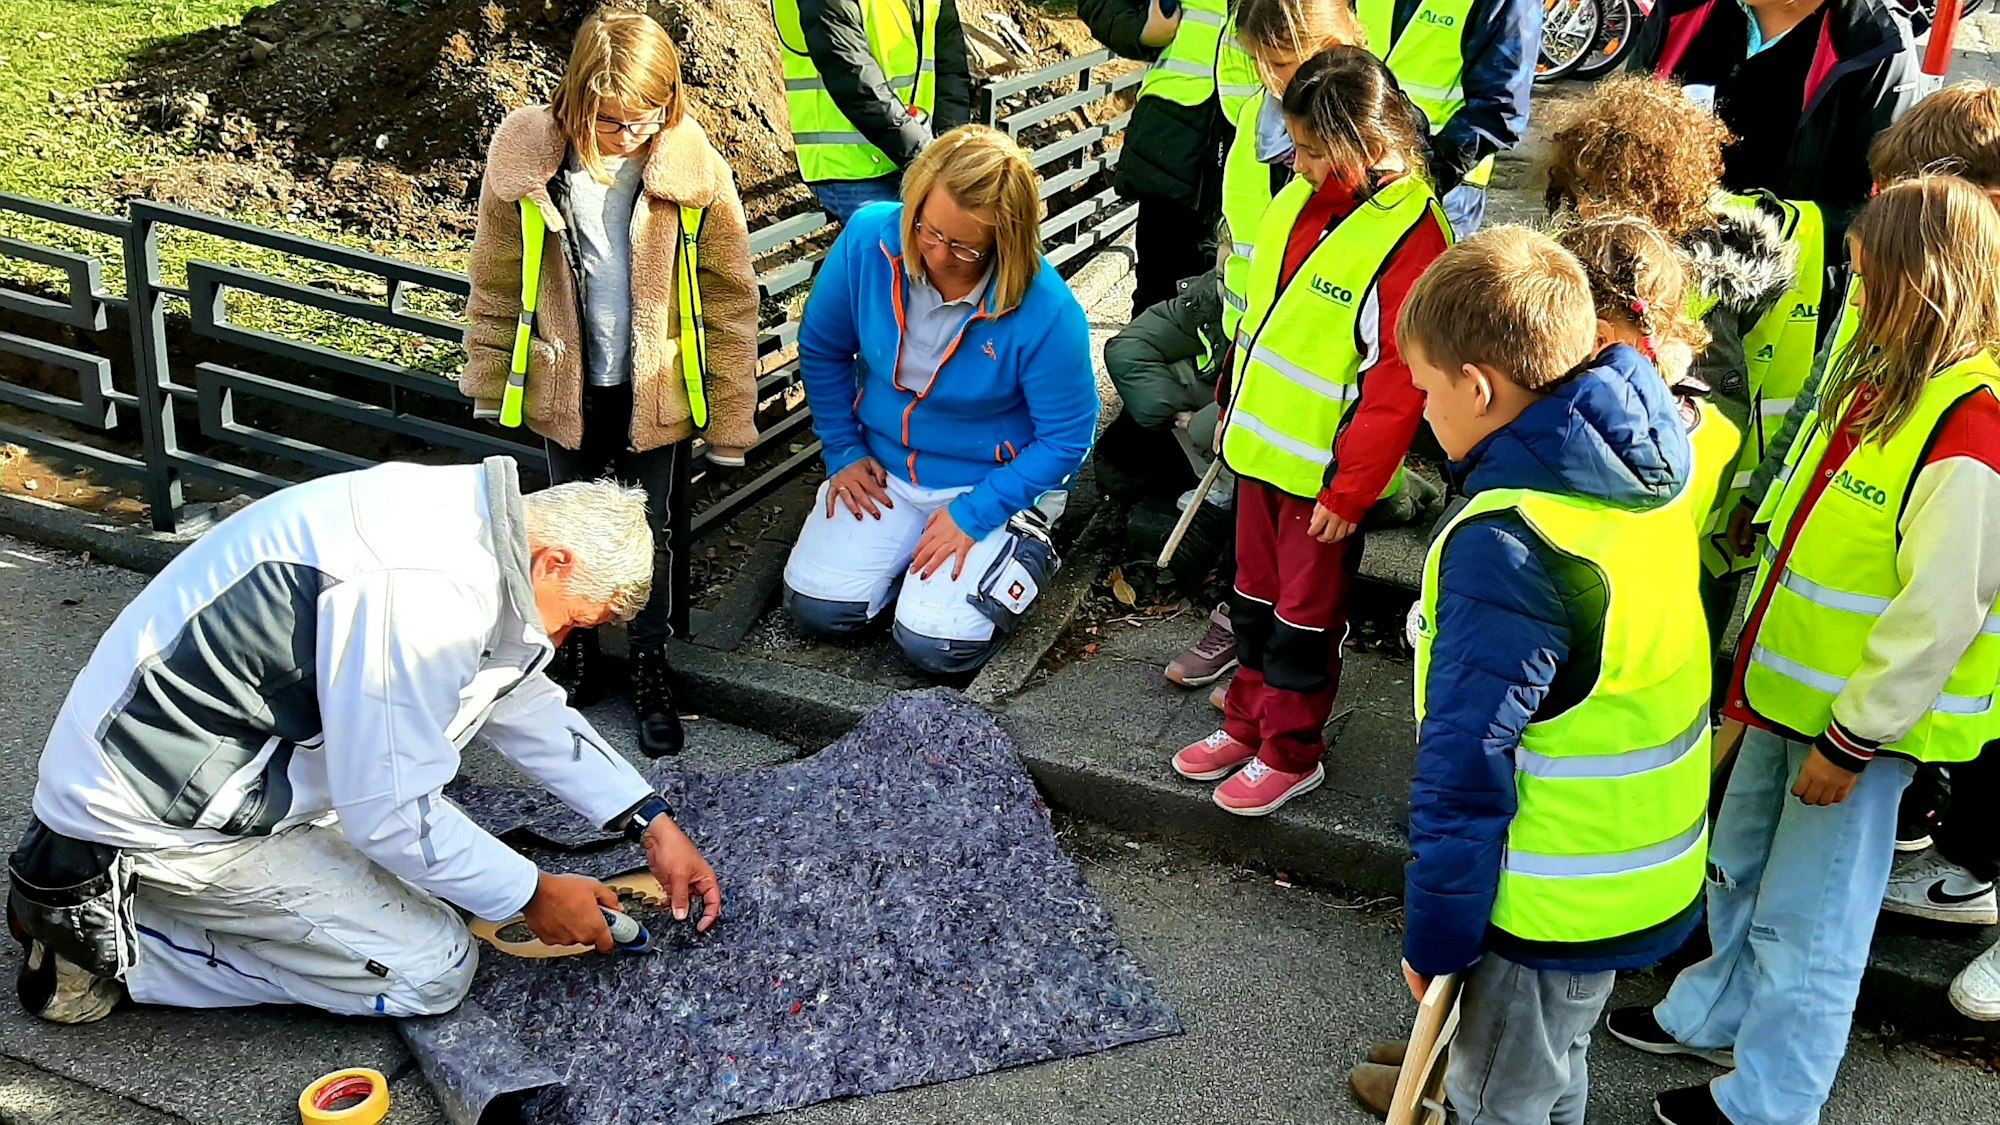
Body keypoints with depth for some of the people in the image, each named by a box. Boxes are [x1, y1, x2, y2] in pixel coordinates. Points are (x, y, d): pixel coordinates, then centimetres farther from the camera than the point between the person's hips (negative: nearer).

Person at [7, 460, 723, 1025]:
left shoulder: (466, 517, 1)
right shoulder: (426, 597, -29)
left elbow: (524, 704, 14)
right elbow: (391, 815, -21)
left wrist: (652, 825, 13)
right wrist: (532, 897, -7)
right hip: (160, 814, -9)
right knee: (431, 969, -5)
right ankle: (110, 935, -2)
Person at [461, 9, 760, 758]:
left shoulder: (695, 171, -18)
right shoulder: (525, 156, -16)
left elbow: (730, 300, -9)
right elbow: (495, 282, -1)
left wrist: (731, 416, -5)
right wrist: (489, 380, 8)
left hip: (658, 390, -1)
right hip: (567, 387, 1)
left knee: (657, 527, 11)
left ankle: (651, 662, 32)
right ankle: (576, 651, 39)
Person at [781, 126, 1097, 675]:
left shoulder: (1046, 311, -28)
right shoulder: (868, 239, -17)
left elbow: (1066, 439, -16)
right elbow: (821, 348, 1)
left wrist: (972, 515, -18)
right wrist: (843, 452, 1)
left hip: (996, 485, -4)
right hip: (883, 469, 4)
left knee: (936, 644, -18)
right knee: (817, 606, -11)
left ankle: (1025, 550, 10)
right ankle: (906, 544, 18)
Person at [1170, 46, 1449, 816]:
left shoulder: (1409, 239, -22)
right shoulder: (1302, 196, 1)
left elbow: (1398, 385, -20)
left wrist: (1349, 490, -17)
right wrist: (1236, 408, 18)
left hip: (1327, 469, -7)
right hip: (1262, 444, 7)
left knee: (1305, 616, 9)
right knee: (1255, 595, 20)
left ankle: (1290, 753, 25)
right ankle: (1248, 722, 38)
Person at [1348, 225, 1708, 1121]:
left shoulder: (1505, 546, -30)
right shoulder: (1652, 474, -4)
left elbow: (1466, 771, -25)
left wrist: (1434, 937, -12)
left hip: (1557, 904, -8)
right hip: (1653, 870, 8)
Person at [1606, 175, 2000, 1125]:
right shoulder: (1882, 380, 4)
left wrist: (1851, 739, -18)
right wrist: (1755, 662, 17)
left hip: (1861, 720, -9)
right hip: (1788, 687, 9)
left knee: (1805, 919, 7)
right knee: (1739, 868, 25)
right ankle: (1713, 1017, 47)